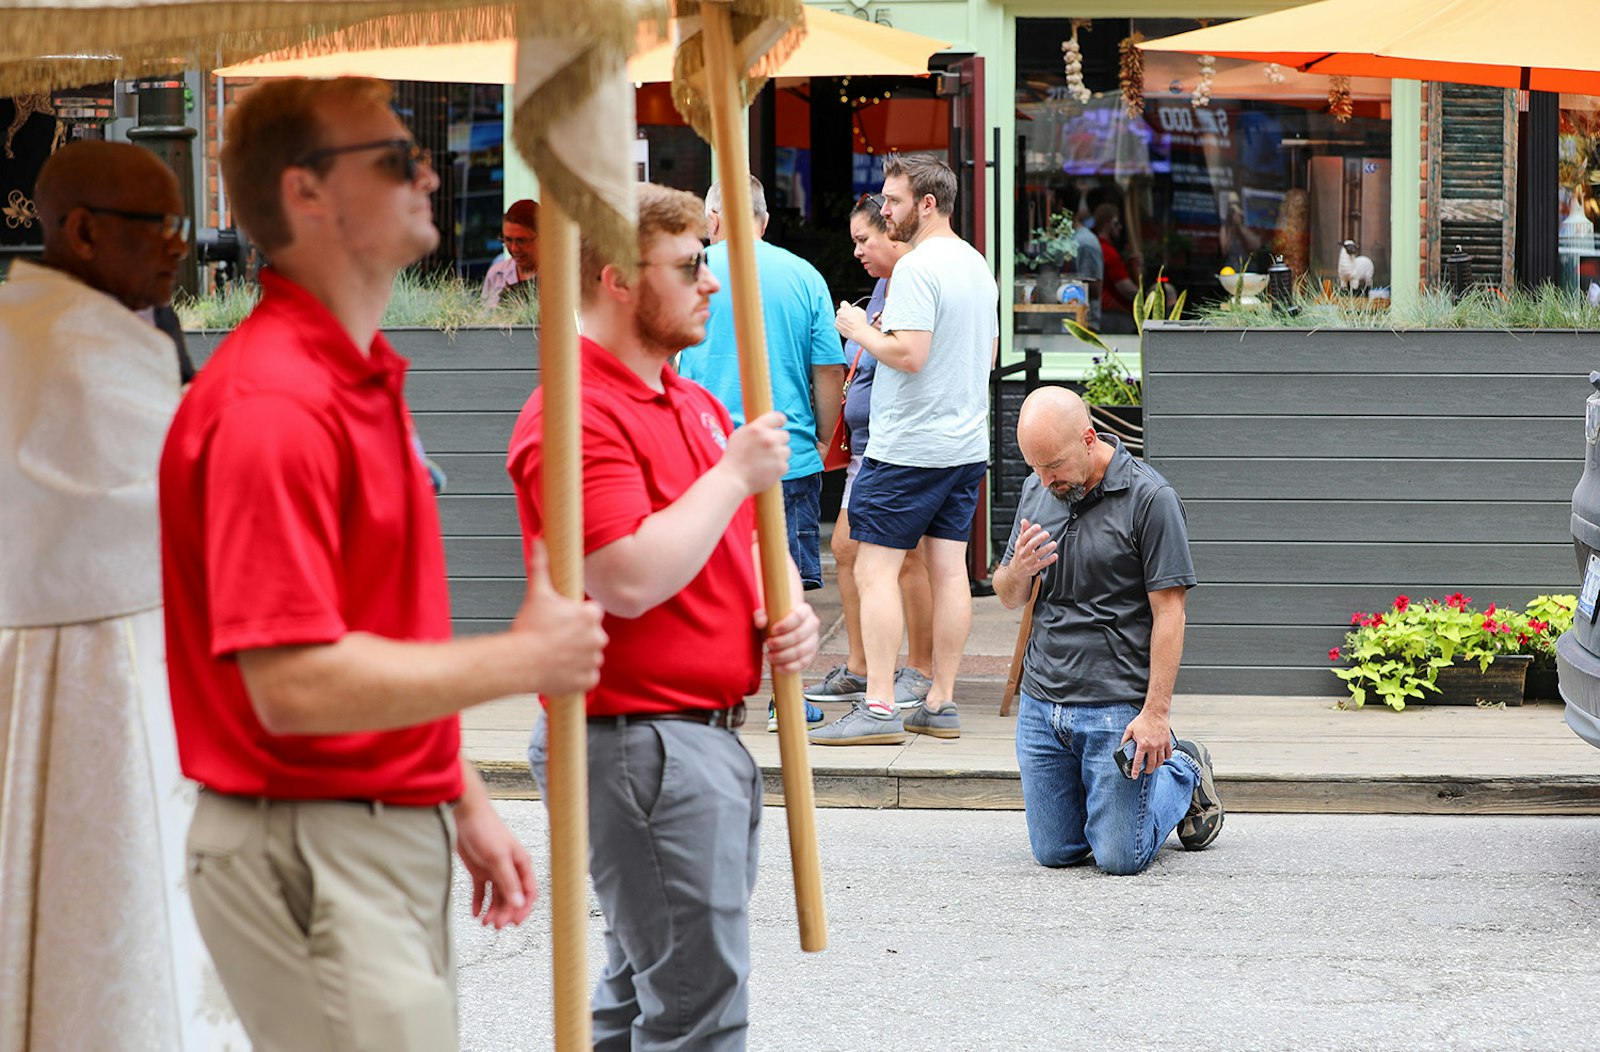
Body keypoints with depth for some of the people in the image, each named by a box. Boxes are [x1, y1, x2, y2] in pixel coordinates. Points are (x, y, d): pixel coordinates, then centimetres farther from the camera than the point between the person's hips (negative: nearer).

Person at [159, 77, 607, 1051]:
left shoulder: (367, 379, 13)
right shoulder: (271, 407, -20)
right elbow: (294, 686, -27)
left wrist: (466, 803, 18)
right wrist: (524, 658, -18)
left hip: (398, 838, 10)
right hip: (312, 855, -10)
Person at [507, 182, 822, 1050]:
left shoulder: (698, 406, 16)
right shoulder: (575, 415, -16)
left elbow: (753, 543, 25)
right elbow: (628, 579, -26)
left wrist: (788, 608, 3)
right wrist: (736, 474, -16)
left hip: (709, 739, 10)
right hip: (639, 742, -10)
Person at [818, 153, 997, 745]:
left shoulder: (918, 268, -15)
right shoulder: (977, 264, 13)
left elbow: (909, 355, -24)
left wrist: (860, 330, -7)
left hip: (908, 447, -9)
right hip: (968, 444, 9)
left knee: (876, 570, -6)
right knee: (949, 570, 9)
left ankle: (879, 709, -10)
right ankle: (940, 705, 11)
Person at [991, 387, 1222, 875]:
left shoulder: (1150, 498, -12)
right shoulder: (1036, 492, 8)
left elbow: (1168, 613, -13)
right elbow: (1009, 597, 15)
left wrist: (1156, 712, -19)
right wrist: (1018, 570, -10)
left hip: (1118, 705, -6)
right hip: (1041, 704, 6)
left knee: (1120, 858, -6)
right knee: (1055, 852, 8)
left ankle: (1183, 774, 22)